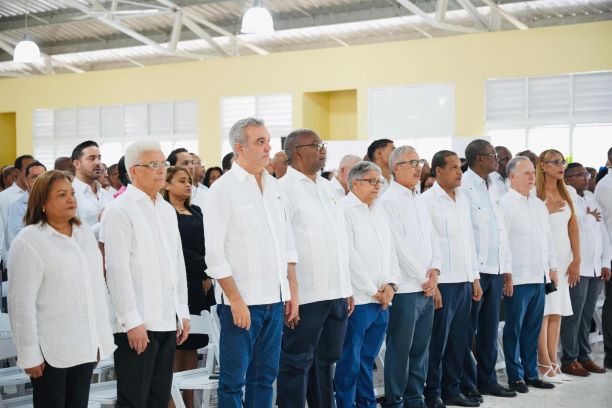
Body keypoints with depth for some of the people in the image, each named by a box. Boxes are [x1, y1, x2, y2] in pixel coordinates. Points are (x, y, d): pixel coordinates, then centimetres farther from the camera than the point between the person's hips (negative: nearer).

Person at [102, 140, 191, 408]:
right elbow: (118, 269, -14)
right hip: (137, 324, -7)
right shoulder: (120, 210, -8)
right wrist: (132, 321, -17)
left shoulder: (167, 210, 16)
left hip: (168, 320, 7)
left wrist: (183, 312, 15)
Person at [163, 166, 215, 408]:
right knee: (176, 343, -4)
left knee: (193, 343, 8)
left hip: (201, 285, 7)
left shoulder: (196, 212, 17)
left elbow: (207, 246, 9)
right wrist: (203, 269, -6)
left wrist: (208, 275, -6)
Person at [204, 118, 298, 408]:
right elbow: (214, 253, -12)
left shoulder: (273, 186, 11)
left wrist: (292, 290, 10)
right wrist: (236, 300, -14)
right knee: (233, 380, 1)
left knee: (265, 376, 12)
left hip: (276, 298, 6)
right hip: (241, 301, -6)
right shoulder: (223, 189, -8)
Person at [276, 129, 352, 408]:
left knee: (325, 361, 15)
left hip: (335, 293, 8)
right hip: (305, 296, -7)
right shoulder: (285, 188, -8)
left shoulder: (326, 187, 15)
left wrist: (347, 288, 15)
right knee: (297, 364, 1)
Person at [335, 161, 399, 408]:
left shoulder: (379, 212, 16)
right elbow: (349, 257, -13)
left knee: (367, 359, 14)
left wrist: (391, 284, 1)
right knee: (350, 362, -1)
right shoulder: (343, 210, -8)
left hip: (382, 301, 7)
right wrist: (373, 291, -10)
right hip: (358, 300, -7)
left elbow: (391, 251, 17)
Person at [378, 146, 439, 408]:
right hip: (405, 288, -7)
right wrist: (422, 279, -9)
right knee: (399, 350, -2)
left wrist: (435, 270, 2)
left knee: (420, 349, 11)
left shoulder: (419, 200, 17)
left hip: (426, 288, 8)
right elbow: (397, 246, -13)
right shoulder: (389, 202, -9)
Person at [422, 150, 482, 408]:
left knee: (459, 339, 11)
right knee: (438, 340, 0)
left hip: (465, 281, 7)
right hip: (443, 282, -7)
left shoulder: (462, 199, 14)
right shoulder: (428, 200, -8)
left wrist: (475, 278, 15)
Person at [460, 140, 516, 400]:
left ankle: (487, 380, 23)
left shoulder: (492, 187, 15)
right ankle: (466, 385, 10)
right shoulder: (463, 188, -11)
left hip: (495, 270, 8)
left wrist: (505, 267, 15)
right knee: (468, 330, 1)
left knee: (489, 329, 14)